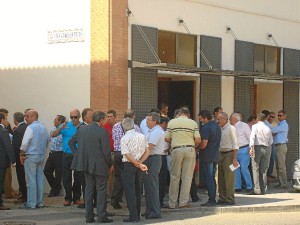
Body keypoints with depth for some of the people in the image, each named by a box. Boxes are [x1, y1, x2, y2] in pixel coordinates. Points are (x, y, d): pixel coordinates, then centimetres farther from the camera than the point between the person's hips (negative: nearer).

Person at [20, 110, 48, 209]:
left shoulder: (30, 128, -14)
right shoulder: (43, 128, 9)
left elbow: (25, 143, -18)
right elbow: (46, 142, 14)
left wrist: (22, 153, -4)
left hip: (31, 156, -7)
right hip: (41, 156, 7)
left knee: (31, 180, -4)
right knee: (40, 179, 10)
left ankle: (31, 204, -3)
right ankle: (40, 202, 14)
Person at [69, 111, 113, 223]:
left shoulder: (82, 129, 3)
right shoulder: (102, 131, -15)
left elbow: (71, 142, 11)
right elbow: (106, 151, -14)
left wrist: (78, 155, 15)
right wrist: (109, 165, -1)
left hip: (86, 164, 5)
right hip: (100, 165, -5)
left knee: (89, 189, 12)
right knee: (101, 190, 3)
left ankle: (89, 216, 14)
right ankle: (102, 216, 2)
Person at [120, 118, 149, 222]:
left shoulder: (124, 138, -11)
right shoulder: (142, 136, 3)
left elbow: (127, 155, -17)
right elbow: (147, 152, 1)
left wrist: (139, 165, -13)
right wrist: (140, 162, -6)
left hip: (128, 165, -5)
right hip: (138, 164, 5)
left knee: (129, 190, -2)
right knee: (137, 190, 14)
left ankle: (133, 216, -6)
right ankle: (137, 215, 18)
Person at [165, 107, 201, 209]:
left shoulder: (172, 122, 5)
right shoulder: (193, 123, 4)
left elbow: (167, 139, 3)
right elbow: (198, 140, -2)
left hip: (176, 150, 0)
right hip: (190, 149, 0)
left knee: (174, 177, 7)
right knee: (187, 177, 5)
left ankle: (172, 203, 10)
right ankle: (183, 202, 4)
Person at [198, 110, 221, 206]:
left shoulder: (206, 128, -16)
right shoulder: (217, 126, 12)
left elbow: (204, 144, -20)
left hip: (208, 157, -8)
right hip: (216, 156, 8)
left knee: (208, 178, -3)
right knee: (212, 178, 14)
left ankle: (211, 199, -4)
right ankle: (213, 199, 17)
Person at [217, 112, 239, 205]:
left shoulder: (231, 128, -10)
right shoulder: (220, 129, 12)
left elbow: (235, 144, -12)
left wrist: (234, 158, -17)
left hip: (229, 154, -8)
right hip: (221, 154, 8)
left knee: (229, 178, -5)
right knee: (221, 178, 11)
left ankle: (230, 199, 0)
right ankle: (222, 198, 19)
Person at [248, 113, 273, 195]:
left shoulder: (255, 126, -3)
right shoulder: (268, 129, 8)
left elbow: (252, 137, -15)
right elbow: (271, 141, 13)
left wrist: (251, 147, -20)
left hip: (257, 147, -4)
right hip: (266, 148, 4)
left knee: (256, 169, -3)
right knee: (264, 170, 8)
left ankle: (257, 189, -9)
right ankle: (263, 189, 8)